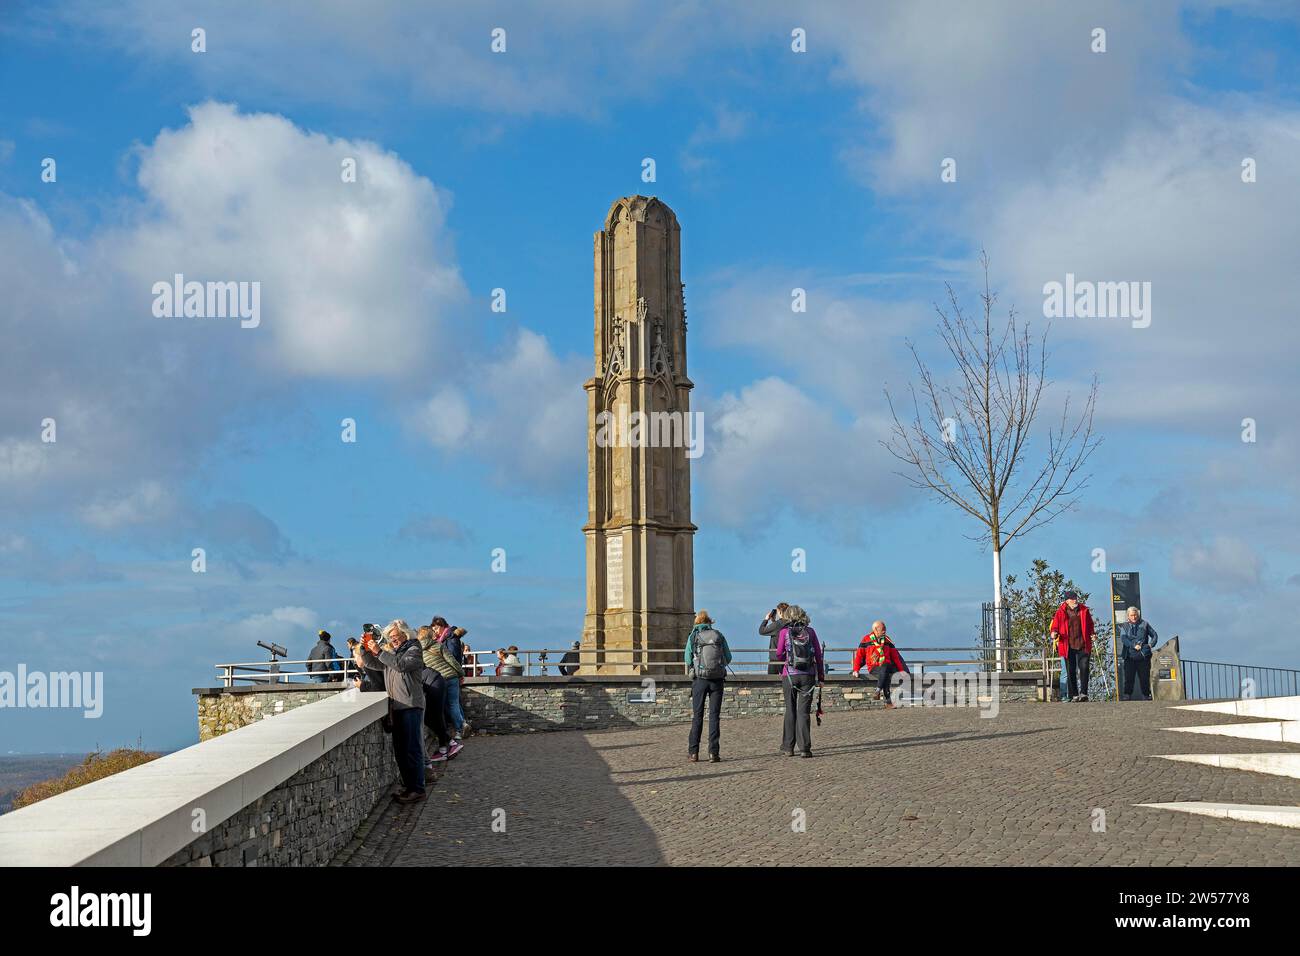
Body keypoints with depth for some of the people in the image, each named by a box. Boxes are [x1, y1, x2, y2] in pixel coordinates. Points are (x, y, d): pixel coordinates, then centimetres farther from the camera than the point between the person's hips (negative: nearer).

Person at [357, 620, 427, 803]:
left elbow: (401, 664, -21)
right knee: (400, 750, 10)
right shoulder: (391, 652, 21)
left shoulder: (414, 650, -3)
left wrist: (379, 652, -24)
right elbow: (371, 663, 21)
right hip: (396, 706, 8)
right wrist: (364, 649, 3)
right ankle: (408, 786, 17)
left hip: (411, 706, -8)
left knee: (412, 748, -10)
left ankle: (417, 789, -10)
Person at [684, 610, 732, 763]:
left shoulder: (693, 636, 0)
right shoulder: (718, 635, 4)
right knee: (714, 716, 4)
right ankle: (713, 753, 0)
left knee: (697, 716, 7)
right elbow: (728, 658, 5)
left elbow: (688, 660, -1)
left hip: (700, 679, -1)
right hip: (717, 679, 1)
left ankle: (693, 752, 6)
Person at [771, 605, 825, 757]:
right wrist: (821, 677, 7)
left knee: (790, 711, 10)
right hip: (808, 676, 1)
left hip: (790, 675, 0)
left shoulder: (785, 632, -2)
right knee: (804, 711, 2)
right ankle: (804, 748, -4)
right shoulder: (810, 631, 2)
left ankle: (788, 747, 12)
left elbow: (778, 655, -2)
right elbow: (818, 655, 2)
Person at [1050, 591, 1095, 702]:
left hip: (1083, 645, 1)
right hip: (1068, 646, -1)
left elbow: (1090, 624, 19)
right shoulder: (1061, 612, 2)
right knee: (1071, 671, 3)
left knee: (1084, 668, -10)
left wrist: (1092, 633, 3)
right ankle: (1073, 695, 8)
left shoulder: (1084, 610, 9)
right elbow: (1055, 625, 6)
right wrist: (1054, 633, -14)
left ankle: (1083, 693, -6)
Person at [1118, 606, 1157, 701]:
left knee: (1145, 678, 3)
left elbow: (1154, 635, 19)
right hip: (1130, 657, -1)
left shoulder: (1144, 624, 15)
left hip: (1143, 656, 1)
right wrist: (1134, 646, -17)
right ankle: (1127, 695, -4)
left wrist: (1151, 644, -1)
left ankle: (1146, 696, 12)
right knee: (1128, 678, -7)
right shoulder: (1124, 626, 12)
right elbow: (1123, 638, -3)